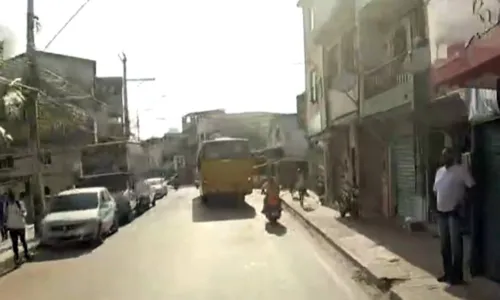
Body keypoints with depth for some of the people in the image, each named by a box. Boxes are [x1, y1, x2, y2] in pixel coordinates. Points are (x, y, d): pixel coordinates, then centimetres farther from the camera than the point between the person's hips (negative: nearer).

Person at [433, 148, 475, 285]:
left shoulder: (461, 170, -8)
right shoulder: (439, 171, 13)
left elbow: (472, 187, -12)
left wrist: (461, 203, -15)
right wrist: (437, 205, 9)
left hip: (455, 212, -7)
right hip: (441, 212, 7)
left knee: (455, 245, -3)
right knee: (444, 245, 12)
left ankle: (457, 276, 6)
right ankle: (448, 273, 23)